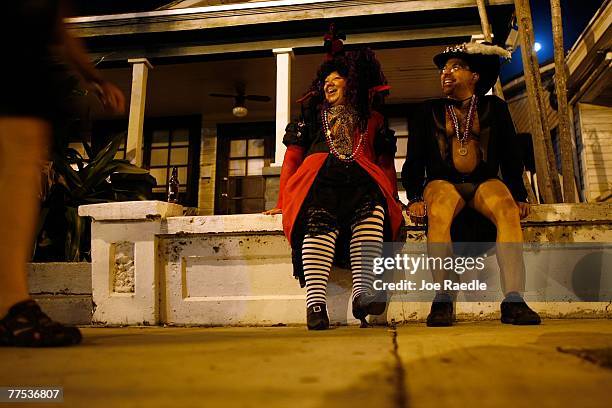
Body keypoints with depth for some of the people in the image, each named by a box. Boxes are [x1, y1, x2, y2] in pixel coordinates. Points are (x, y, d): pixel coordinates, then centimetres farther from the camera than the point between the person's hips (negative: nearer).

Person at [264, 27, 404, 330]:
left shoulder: (372, 120, 31)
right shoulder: (312, 114, 30)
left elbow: (386, 164, 23)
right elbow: (292, 158, 21)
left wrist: (392, 199, 5)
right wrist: (283, 202, 8)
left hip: (360, 183, 1)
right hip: (319, 179, -1)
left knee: (372, 206, -35)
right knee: (321, 216, -35)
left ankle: (363, 290, -48)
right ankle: (315, 303, -49)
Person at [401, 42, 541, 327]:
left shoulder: (495, 108, 19)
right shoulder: (429, 112, 18)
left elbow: (512, 157, 14)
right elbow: (414, 161, 10)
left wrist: (519, 196, -1)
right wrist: (414, 198, -6)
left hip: (485, 182, 1)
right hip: (442, 183, -1)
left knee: (508, 209, -34)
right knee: (439, 211, -37)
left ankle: (514, 300, -40)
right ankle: (442, 300, -40)